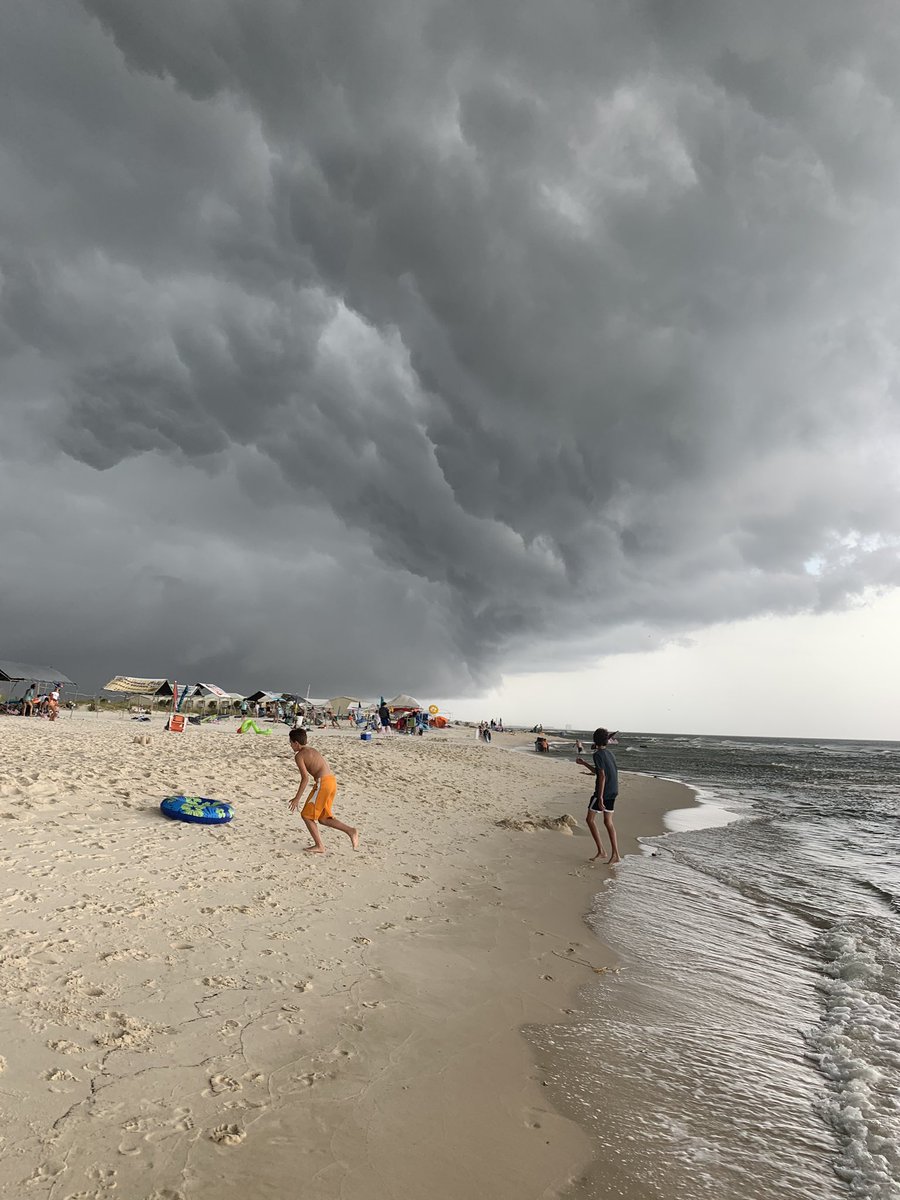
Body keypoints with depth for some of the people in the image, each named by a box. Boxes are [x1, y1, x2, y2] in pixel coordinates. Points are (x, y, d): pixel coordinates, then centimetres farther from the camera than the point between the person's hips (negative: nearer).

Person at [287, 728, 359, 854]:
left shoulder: (299, 755, -2)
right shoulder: (312, 750, 24)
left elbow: (305, 778, -12)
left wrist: (297, 798, -7)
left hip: (323, 783, -9)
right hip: (332, 781, 9)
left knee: (307, 815, 7)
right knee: (322, 818, 16)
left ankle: (319, 846, 7)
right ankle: (350, 831, 3)